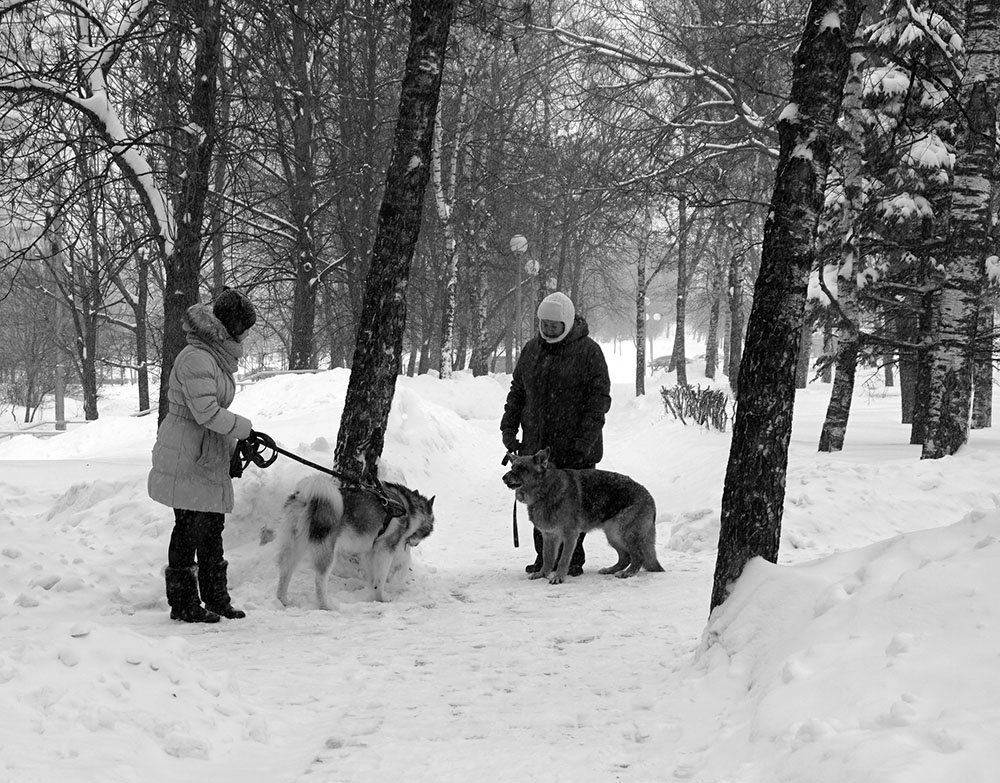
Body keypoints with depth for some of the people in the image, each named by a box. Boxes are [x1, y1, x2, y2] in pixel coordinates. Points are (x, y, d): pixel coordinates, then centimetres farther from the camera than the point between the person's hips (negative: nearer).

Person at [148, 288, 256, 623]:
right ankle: (183, 603, 7)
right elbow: (206, 412, -26)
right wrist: (242, 427, -12)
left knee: (211, 528, 14)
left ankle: (216, 598, 23)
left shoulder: (218, 357, 13)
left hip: (209, 461, 10)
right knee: (189, 527, -2)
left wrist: (234, 447, 18)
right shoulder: (196, 359, -19)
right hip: (185, 460, -10)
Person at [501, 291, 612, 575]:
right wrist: (509, 427, 10)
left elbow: (600, 397, -8)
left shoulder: (588, 351, -5)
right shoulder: (532, 349, 11)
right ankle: (543, 557, 15)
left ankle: (573, 559, 10)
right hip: (537, 444, 4)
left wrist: (585, 440, -15)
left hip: (574, 448, -4)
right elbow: (517, 391, 19)